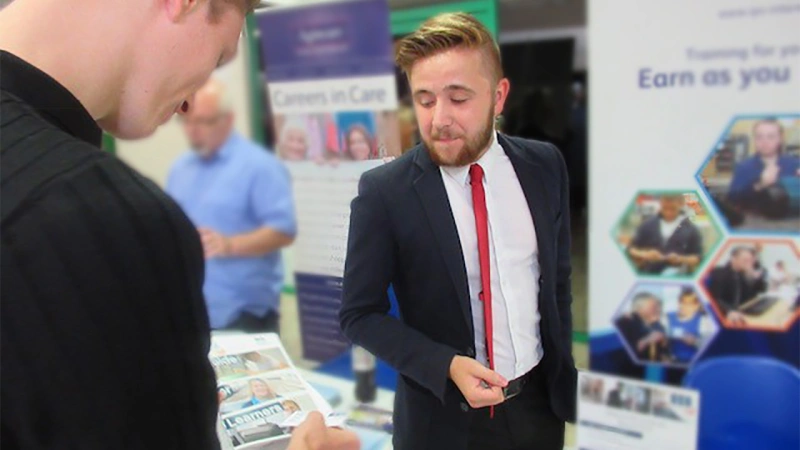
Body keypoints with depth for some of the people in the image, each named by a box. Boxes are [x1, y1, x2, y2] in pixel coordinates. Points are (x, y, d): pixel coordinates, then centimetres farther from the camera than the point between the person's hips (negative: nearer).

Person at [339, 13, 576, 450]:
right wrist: (446, 365, -21)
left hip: (541, 404, 4)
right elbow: (359, 313, -10)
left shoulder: (543, 165, -5)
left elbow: (559, 277, 6)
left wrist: (566, 372, 7)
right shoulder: (383, 191, -16)